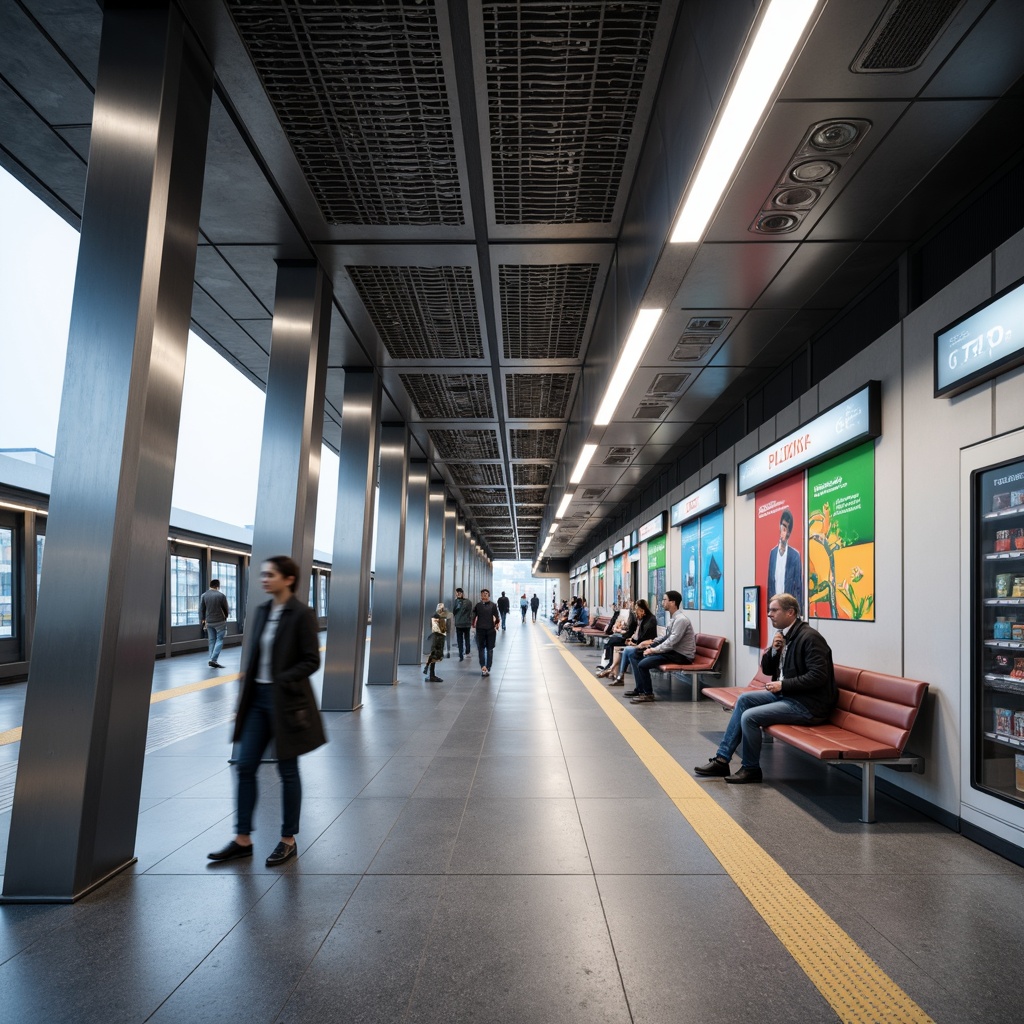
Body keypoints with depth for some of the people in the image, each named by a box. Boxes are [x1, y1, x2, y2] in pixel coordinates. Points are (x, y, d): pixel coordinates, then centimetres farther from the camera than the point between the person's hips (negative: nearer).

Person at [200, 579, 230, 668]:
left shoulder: (204, 596, 1)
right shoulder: (221, 595, -9)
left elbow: (201, 609, 1)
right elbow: (226, 609, -1)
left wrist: (202, 620, 9)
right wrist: (225, 616, 18)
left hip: (209, 622, 4)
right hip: (220, 621, -4)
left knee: (212, 641, 12)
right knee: (219, 640, 1)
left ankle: (212, 660, 12)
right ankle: (213, 659, -11)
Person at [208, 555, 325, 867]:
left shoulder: (302, 614, -13)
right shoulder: (261, 611, 8)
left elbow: (311, 661, -13)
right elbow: (255, 657, 13)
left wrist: (281, 681, -23)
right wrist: (244, 699, 12)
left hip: (286, 701, -7)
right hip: (258, 698, 7)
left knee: (287, 771, 6)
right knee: (245, 766, 8)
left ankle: (288, 840, 21)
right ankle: (242, 839, 22)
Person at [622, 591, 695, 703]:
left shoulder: (681, 619, -22)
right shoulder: (673, 617, 8)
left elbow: (671, 642, -25)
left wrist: (653, 650, -17)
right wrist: (652, 642, 9)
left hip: (681, 655, -10)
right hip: (673, 650, 10)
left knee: (643, 664, -23)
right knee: (636, 653, 7)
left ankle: (648, 694, -2)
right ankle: (640, 689, 10)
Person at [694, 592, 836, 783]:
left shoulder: (809, 637, -17)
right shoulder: (783, 635, 9)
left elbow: (818, 676, -25)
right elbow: (766, 669, 14)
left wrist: (783, 685, -21)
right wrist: (773, 650, -5)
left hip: (808, 704, -9)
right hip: (786, 694, 9)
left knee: (749, 717, -18)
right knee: (744, 699, 3)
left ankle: (751, 769, 4)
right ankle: (722, 759, 4)